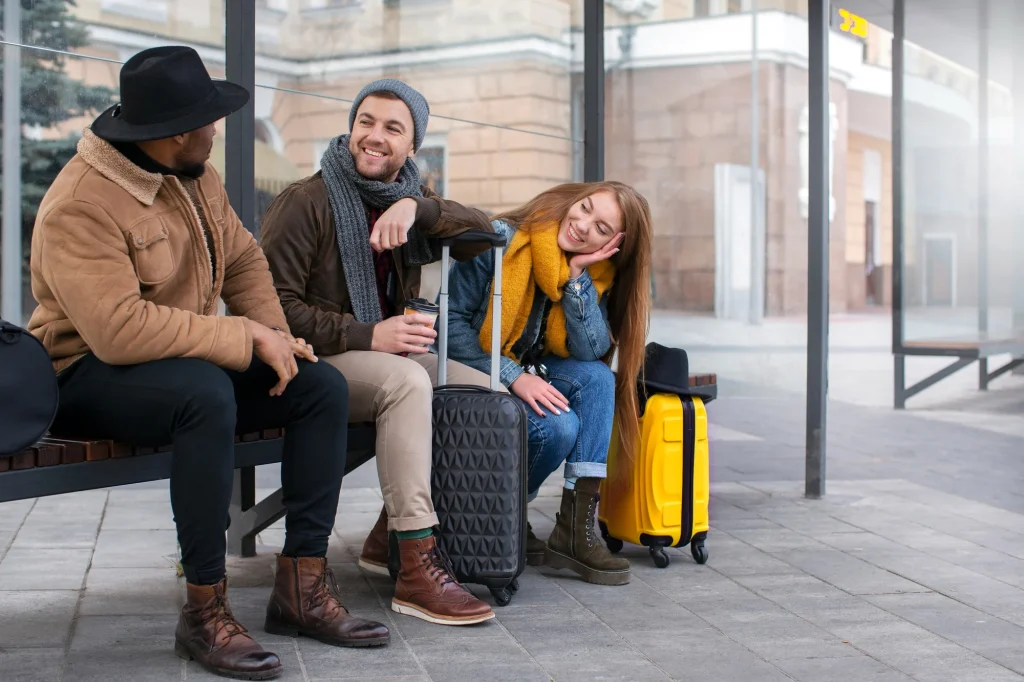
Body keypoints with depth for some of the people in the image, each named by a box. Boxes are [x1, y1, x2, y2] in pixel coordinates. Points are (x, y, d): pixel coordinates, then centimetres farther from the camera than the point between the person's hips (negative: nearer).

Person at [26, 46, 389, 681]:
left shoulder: (196, 176, 6)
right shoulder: (82, 203, -22)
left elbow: (243, 258, 13)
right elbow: (119, 329, -33)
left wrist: (275, 338, -6)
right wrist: (250, 341, -28)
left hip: (191, 361, 8)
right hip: (92, 374, -8)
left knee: (323, 384, -8)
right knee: (206, 392, -38)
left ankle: (303, 586, -6)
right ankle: (205, 609, -27)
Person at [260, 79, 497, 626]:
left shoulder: (410, 204, 13)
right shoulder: (305, 202, -7)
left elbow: (483, 234, -4)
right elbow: (276, 304, -14)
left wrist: (417, 207, -21)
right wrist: (366, 336, -23)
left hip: (388, 350, 7)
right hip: (316, 360, -7)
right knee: (406, 382, -34)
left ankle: (389, 537, -1)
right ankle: (417, 570, -37)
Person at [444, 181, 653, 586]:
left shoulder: (596, 275, -1)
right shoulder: (501, 239, -17)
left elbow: (591, 350, -14)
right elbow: (451, 320, -20)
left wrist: (577, 276, -22)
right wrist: (513, 376, -26)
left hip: (529, 375, 6)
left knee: (597, 377, -21)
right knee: (557, 426, -27)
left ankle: (576, 528, -21)